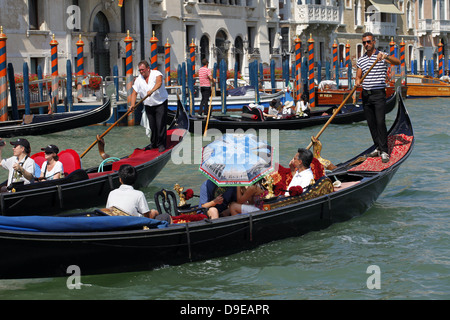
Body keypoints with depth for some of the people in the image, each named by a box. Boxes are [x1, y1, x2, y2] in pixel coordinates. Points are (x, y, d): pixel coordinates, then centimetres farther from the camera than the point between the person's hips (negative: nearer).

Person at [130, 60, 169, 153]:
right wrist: (132, 104, -17)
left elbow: (159, 82, -33)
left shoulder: (156, 74, -11)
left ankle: (161, 144, -2)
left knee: (160, 124, -9)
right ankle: (153, 143, 20)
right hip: (148, 106, 5)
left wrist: (152, 90, -51)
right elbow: (134, 93, -1)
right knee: (152, 125, 7)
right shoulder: (138, 80, 4)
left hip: (160, 103, -5)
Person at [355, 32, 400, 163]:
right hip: (366, 94, 5)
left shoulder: (382, 56, -2)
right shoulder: (361, 60, 12)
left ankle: (384, 151, -11)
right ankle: (378, 148, 18)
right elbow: (358, 76, 14)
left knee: (380, 122, -12)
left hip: (379, 94, -5)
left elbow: (397, 62, -18)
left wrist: (386, 56, -37)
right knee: (371, 123, 7)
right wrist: (357, 82, -11)